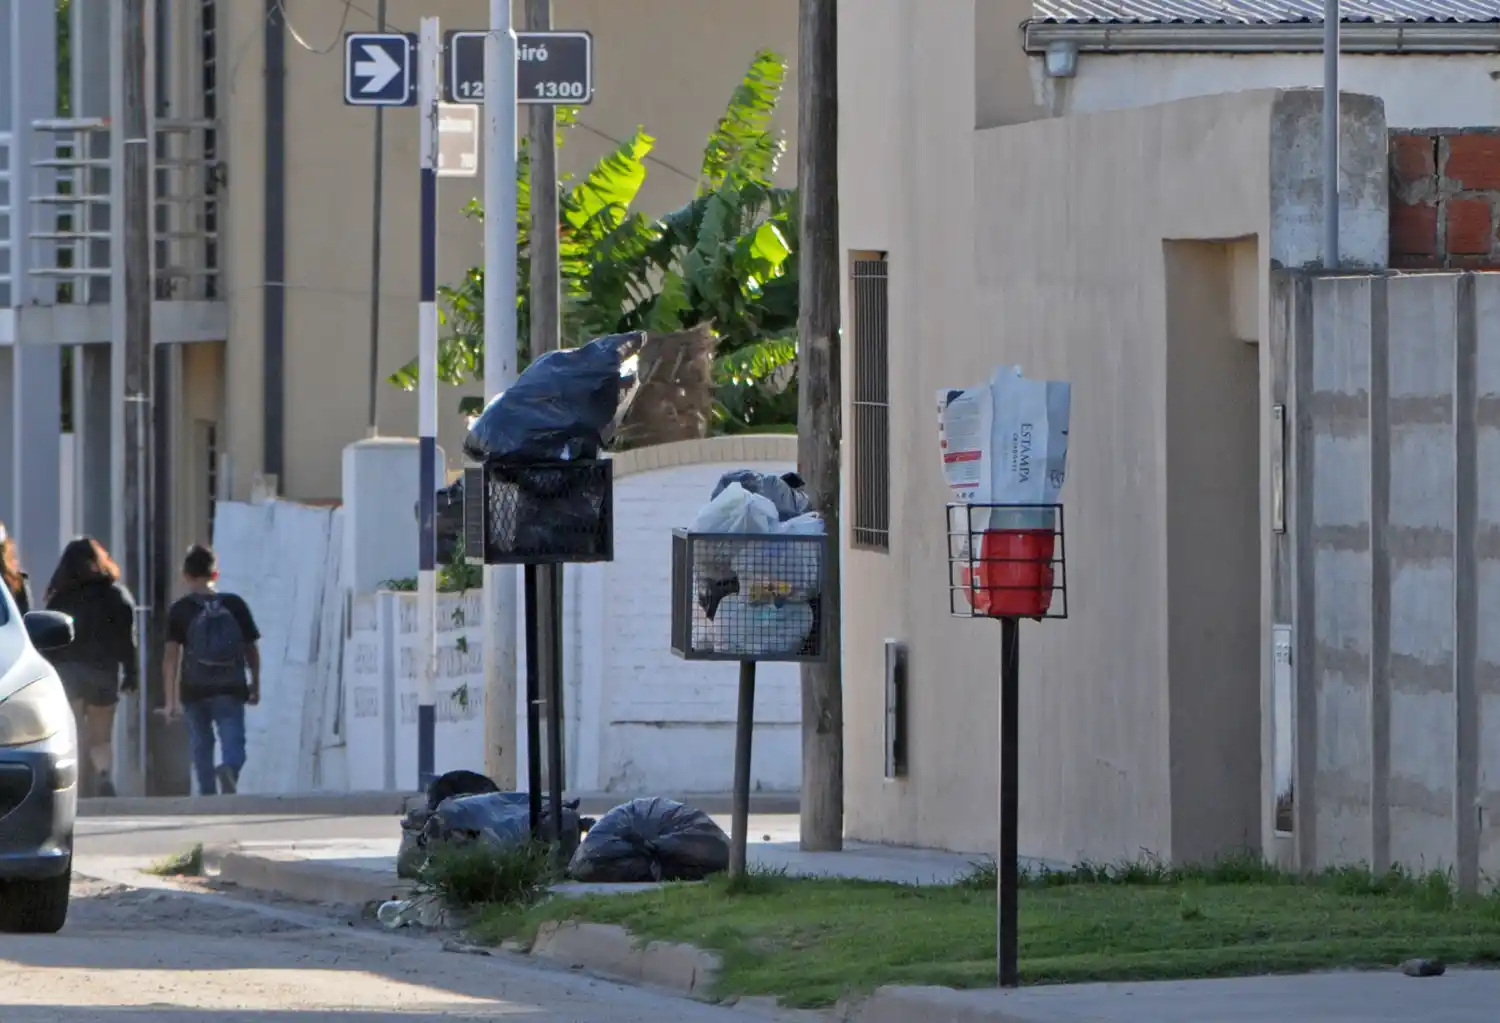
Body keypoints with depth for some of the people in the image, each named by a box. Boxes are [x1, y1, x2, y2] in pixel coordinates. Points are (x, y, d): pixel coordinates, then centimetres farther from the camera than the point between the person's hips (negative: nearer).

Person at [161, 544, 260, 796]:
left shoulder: (180, 611, -2)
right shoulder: (235, 605, 3)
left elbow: (171, 655, -8)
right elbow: (251, 649, 8)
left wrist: (171, 700, -7)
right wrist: (255, 685, 23)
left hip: (194, 690, 0)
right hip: (231, 689, 0)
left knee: (201, 747, 16)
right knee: (233, 744, -3)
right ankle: (229, 769, -35)